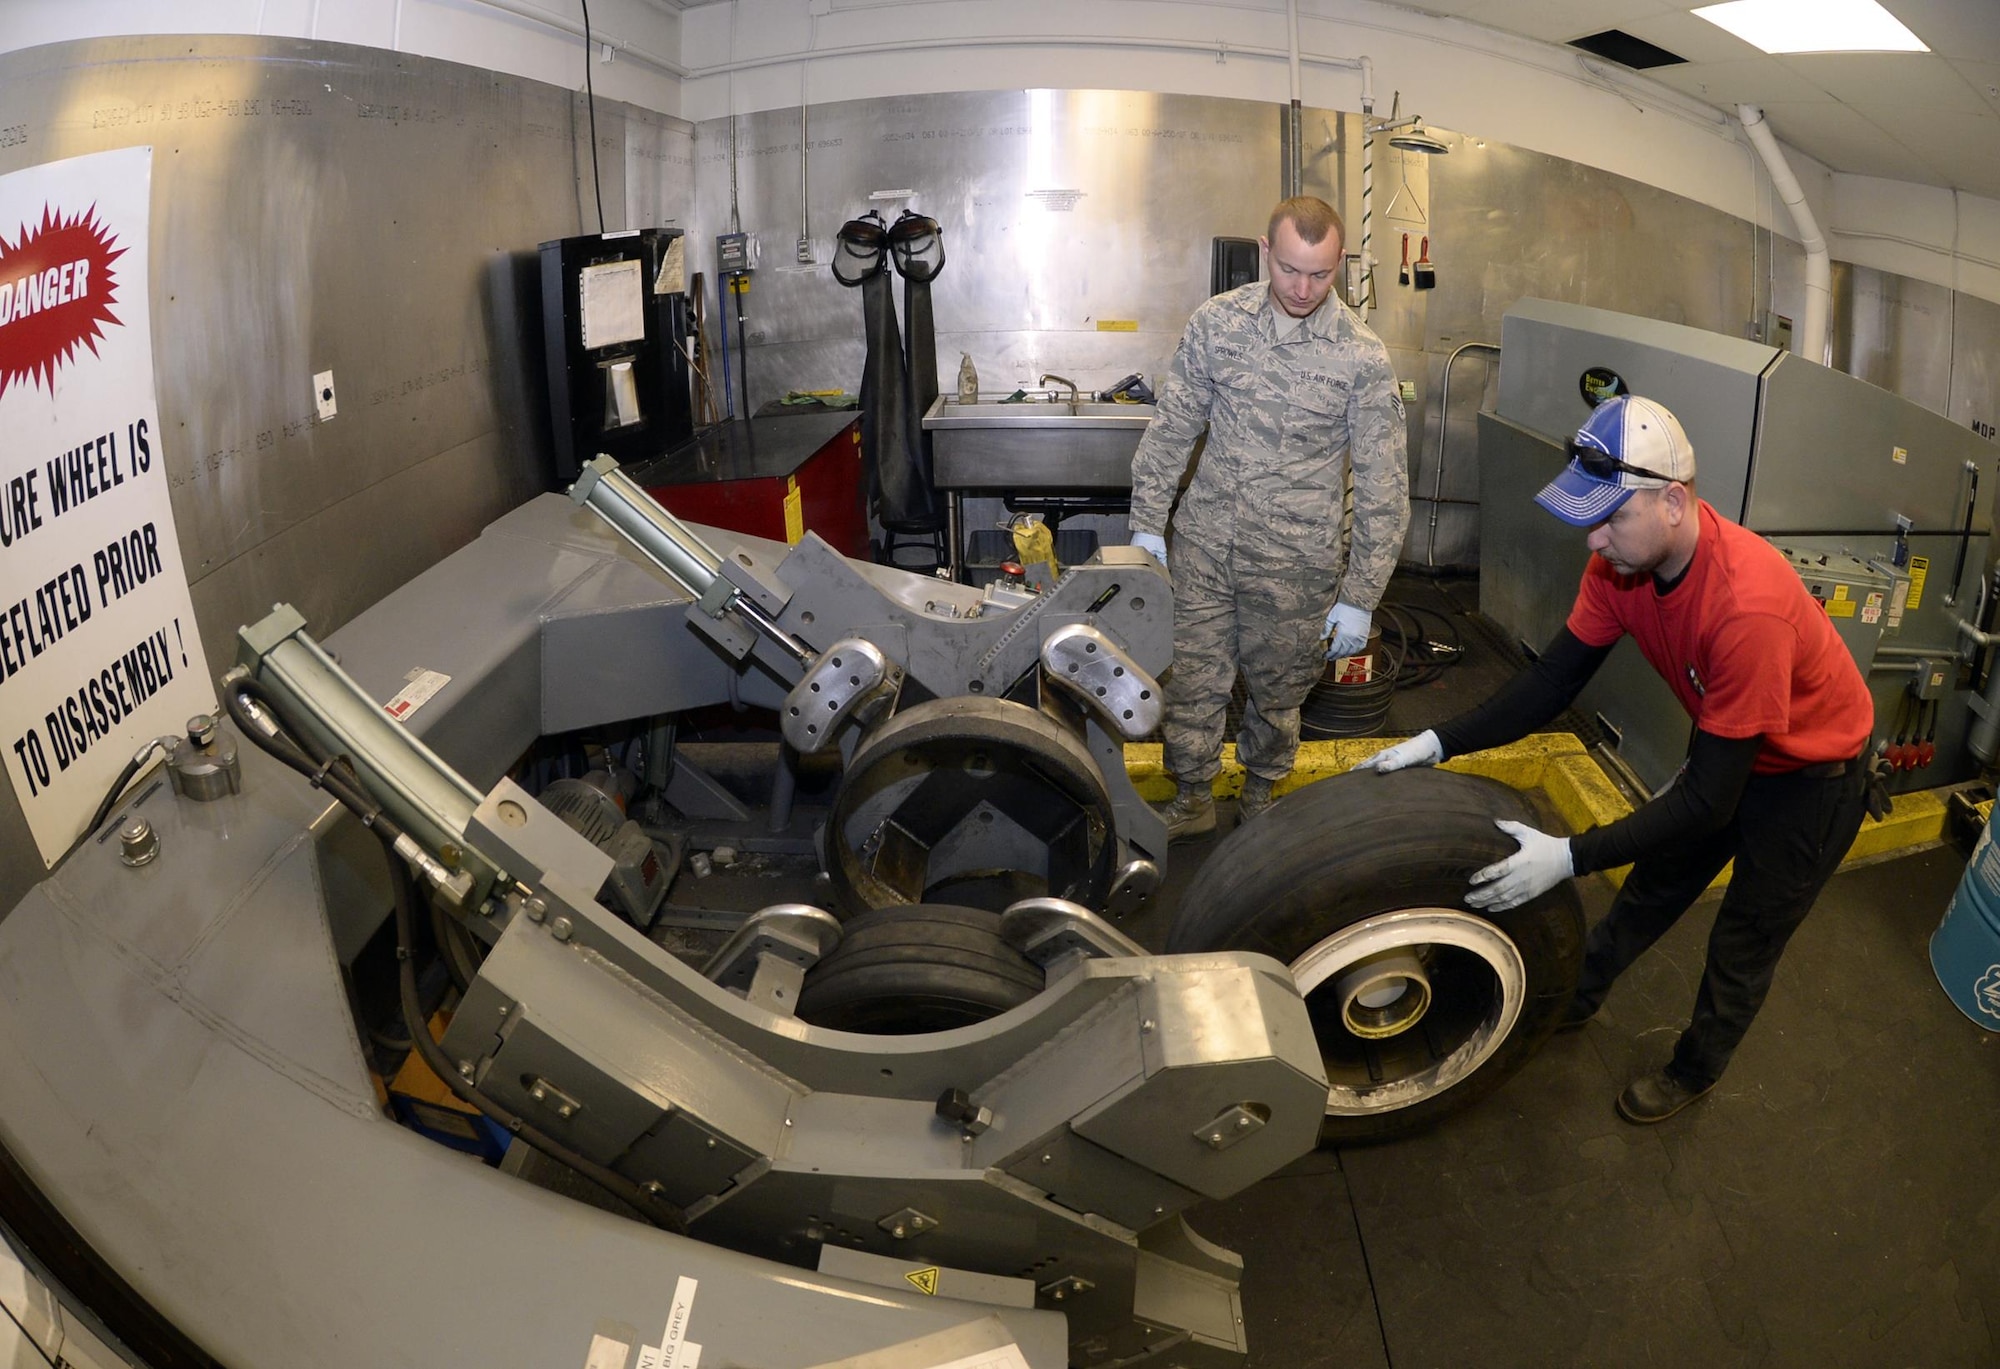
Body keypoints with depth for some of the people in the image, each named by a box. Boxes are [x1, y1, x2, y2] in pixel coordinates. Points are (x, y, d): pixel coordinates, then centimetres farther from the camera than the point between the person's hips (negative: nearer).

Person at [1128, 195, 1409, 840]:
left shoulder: (1362, 356, -11)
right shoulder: (1217, 321, -4)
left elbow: (1382, 484, -7)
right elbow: (1173, 426, 5)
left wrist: (1359, 598, -8)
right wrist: (1147, 523, 3)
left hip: (1295, 561, -2)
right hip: (1203, 544, 2)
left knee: (1278, 690, 14)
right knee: (1189, 679, 8)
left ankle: (1261, 793, 41)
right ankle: (1192, 799, 31)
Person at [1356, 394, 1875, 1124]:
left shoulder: (1747, 604, -42)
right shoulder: (1621, 560, -21)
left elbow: (1708, 799, -35)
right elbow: (1555, 679, -11)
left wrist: (1570, 856, -38)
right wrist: (1438, 743, -20)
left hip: (1811, 775, -6)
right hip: (1726, 747, 6)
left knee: (1744, 946, 12)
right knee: (1652, 884, 21)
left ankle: (1694, 1071, 36)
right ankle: (1578, 997, 43)